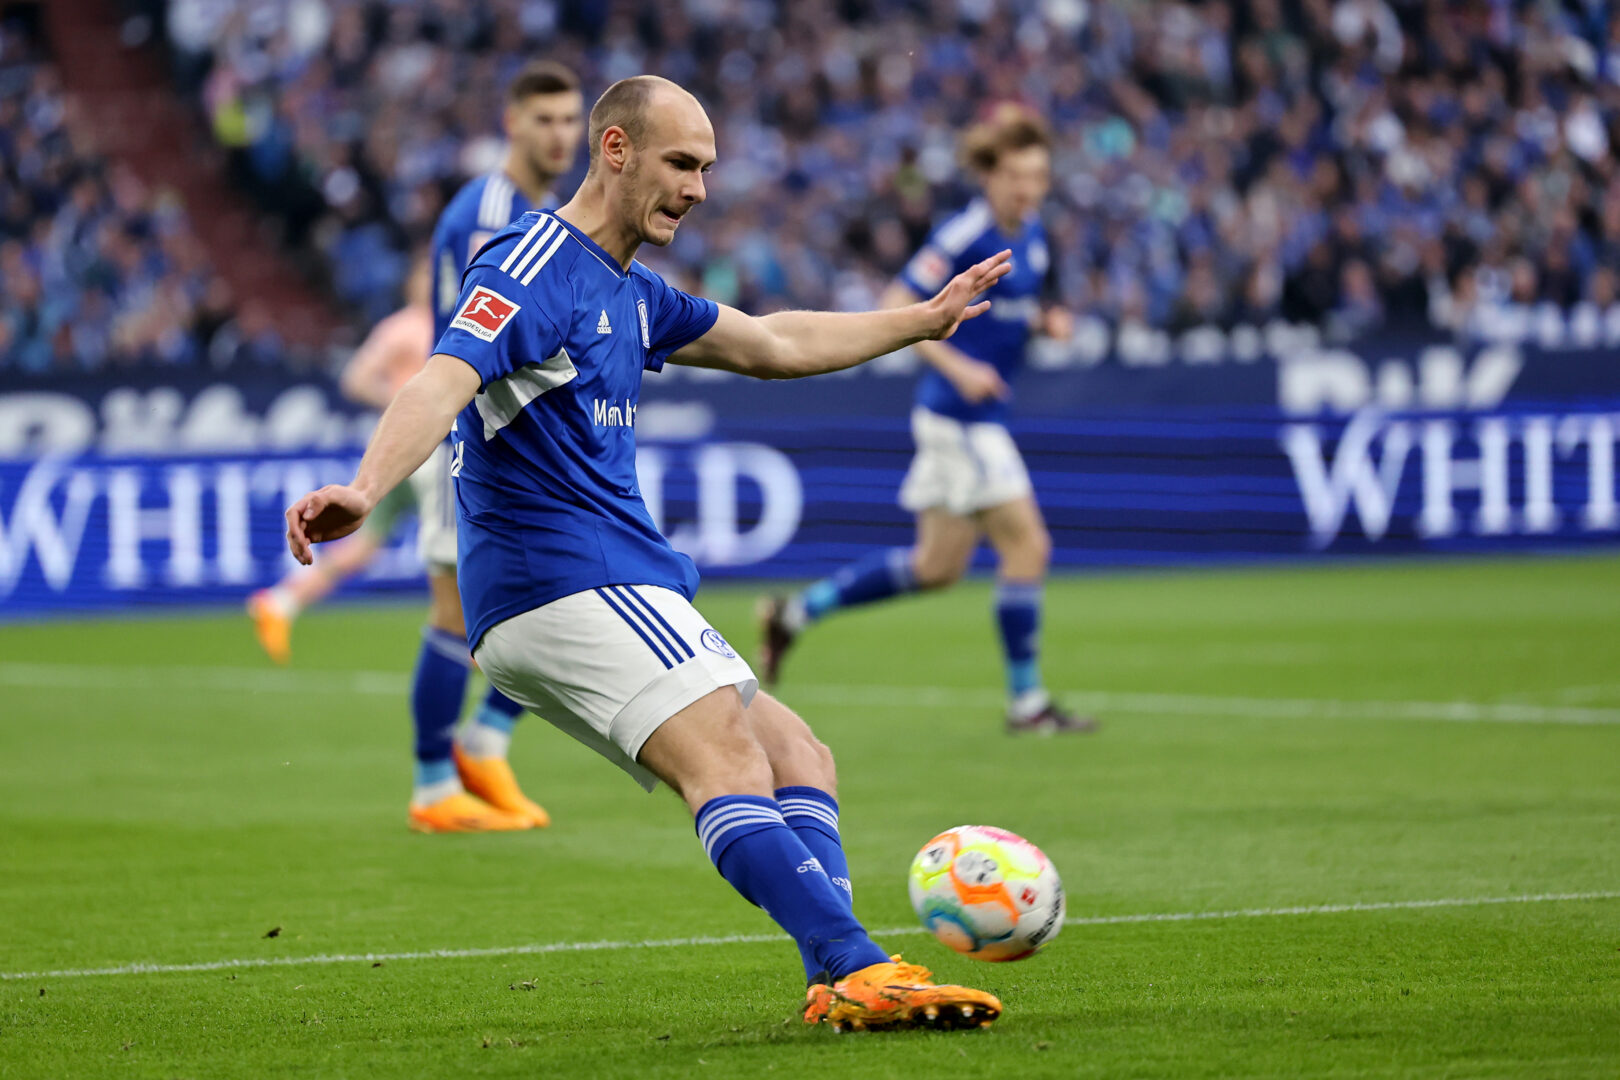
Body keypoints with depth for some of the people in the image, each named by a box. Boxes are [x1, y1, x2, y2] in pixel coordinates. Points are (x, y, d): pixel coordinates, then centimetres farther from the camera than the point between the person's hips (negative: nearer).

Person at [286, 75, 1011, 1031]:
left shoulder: (631, 296, 21)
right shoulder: (536, 267, -10)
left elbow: (774, 345, 35)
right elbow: (442, 384, -27)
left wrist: (925, 319, 41)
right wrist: (365, 491, -46)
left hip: (618, 589, 11)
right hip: (564, 584, -11)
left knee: (797, 761, 8)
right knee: (730, 762, -25)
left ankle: (839, 980, -8)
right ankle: (857, 971, -38)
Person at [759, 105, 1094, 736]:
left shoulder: (1030, 233, 9)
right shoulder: (965, 235, -17)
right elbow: (895, 309, -18)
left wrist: (1045, 322, 3)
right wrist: (959, 367, -25)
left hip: (981, 416, 9)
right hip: (958, 416, -9)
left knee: (938, 566, 14)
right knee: (1027, 545, -9)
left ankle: (795, 613, 25)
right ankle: (1026, 702, 0)